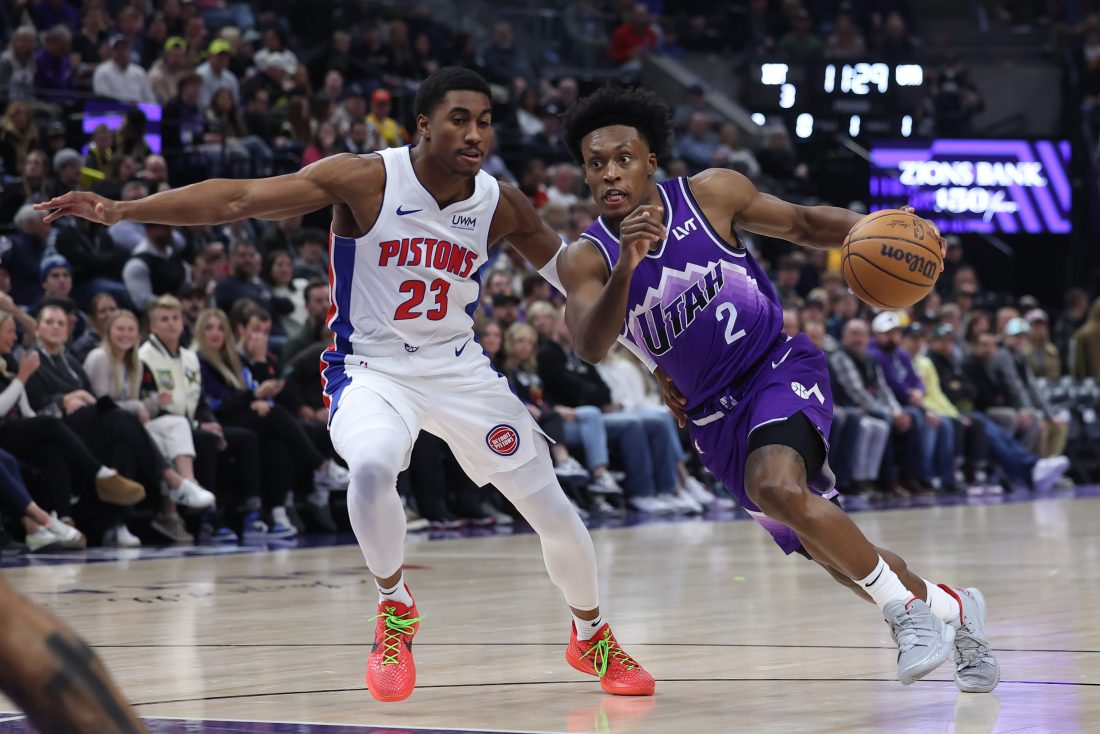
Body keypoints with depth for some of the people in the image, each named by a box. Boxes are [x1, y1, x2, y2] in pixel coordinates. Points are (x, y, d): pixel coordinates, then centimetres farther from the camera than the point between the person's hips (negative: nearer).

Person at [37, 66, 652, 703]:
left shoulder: (502, 206, -6)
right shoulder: (365, 179, -18)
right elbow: (239, 199, -23)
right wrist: (122, 210, -32)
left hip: (459, 368, 4)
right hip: (371, 368, -4)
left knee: (554, 512, 3)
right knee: (373, 465, -36)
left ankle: (593, 636, 34)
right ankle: (396, 610, -8)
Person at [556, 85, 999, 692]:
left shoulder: (710, 193, -10)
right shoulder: (585, 259, -10)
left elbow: (803, 223, 5)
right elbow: (590, 347, -28)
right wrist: (626, 266, -45)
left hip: (779, 369, -3)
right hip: (713, 415, 3)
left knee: (777, 488, -34)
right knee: (836, 555, 10)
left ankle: (905, 607, -19)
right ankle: (951, 609, 36)